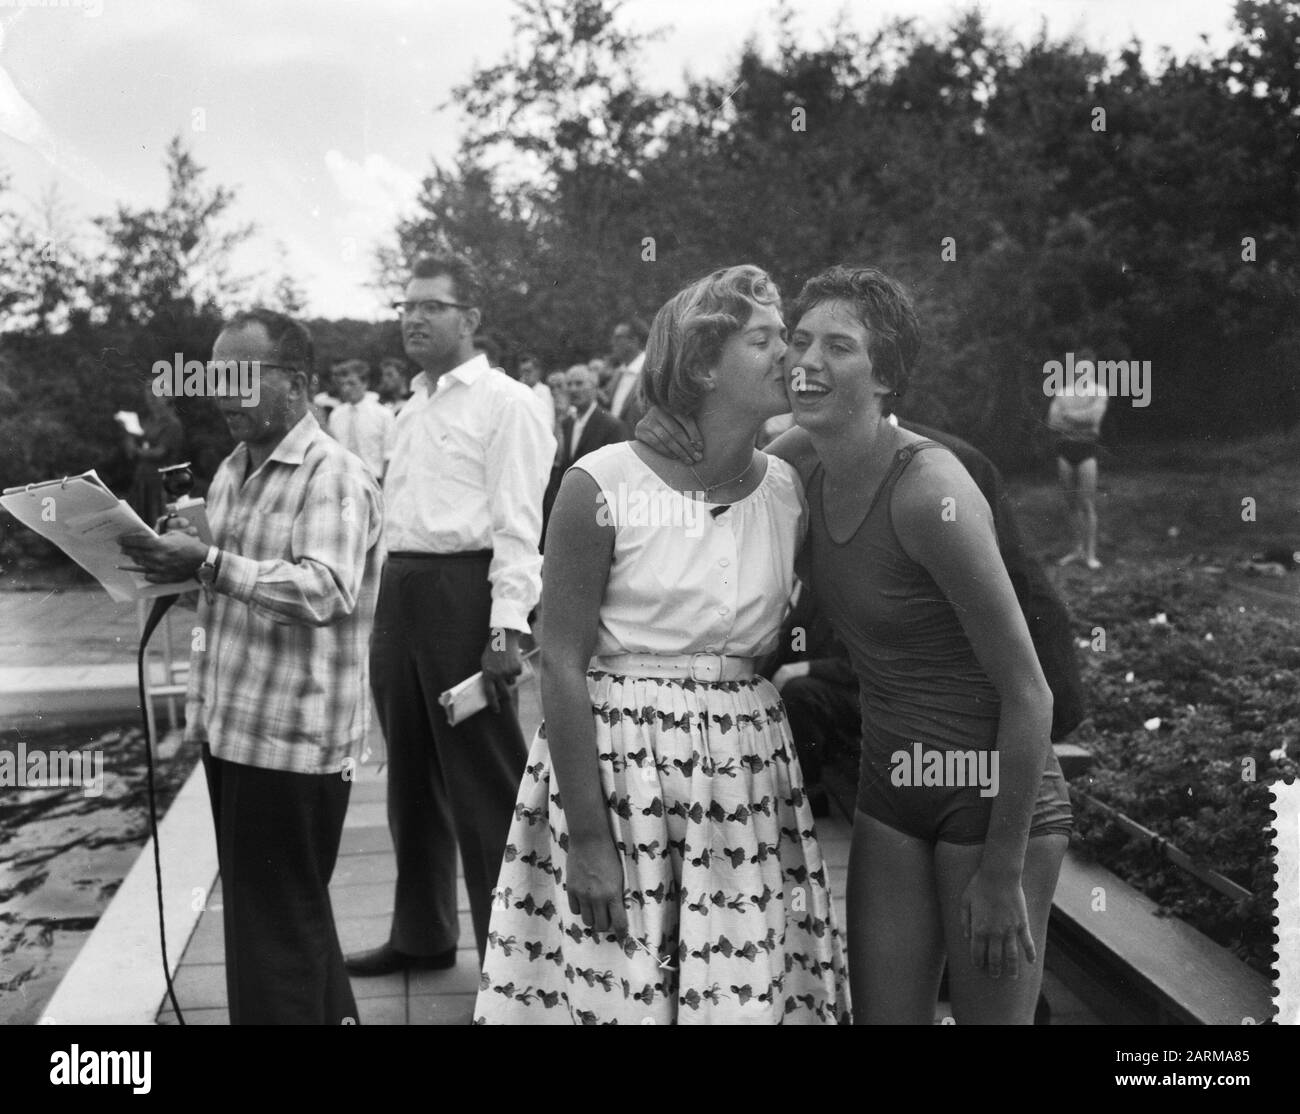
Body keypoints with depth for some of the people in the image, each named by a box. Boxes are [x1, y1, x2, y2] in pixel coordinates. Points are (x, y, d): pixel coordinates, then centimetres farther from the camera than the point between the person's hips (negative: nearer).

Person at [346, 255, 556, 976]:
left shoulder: (504, 403, -6)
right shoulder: (414, 408, 18)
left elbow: (517, 523, -13)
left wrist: (506, 628, -21)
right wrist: (389, 601, 14)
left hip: (463, 588, -8)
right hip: (399, 589, 8)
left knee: (484, 783, -3)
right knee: (412, 775, 15)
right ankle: (420, 933, 29)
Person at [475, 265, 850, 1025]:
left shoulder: (791, 491, 3)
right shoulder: (603, 485, -11)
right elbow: (563, 662, -11)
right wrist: (587, 838, -14)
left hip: (745, 783, 4)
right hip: (614, 770, -4)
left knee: (748, 990, 5)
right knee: (608, 990, 2)